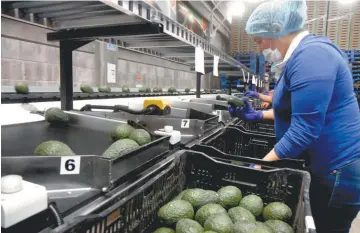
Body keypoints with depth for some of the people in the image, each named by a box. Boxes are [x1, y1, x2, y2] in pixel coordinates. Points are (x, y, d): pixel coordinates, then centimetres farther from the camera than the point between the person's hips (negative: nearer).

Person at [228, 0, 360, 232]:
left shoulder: (311, 54, -24)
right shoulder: (300, 55, 10)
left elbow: (304, 131, -28)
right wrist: (258, 115, 11)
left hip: (338, 169, -10)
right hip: (325, 165, 10)